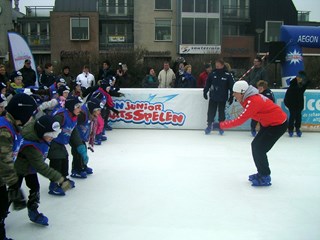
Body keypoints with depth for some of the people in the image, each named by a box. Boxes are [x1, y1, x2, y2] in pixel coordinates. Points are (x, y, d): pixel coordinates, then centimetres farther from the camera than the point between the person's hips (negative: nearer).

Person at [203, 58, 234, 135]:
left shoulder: (228, 75, -6)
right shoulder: (212, 74, 1)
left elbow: (231, 87, -4)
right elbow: (207, 84, 8)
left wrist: (231, 97, -4)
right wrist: (205, 92, 4)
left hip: (222, 98, -2)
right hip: (213, 97, 2)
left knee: (221, 113, 7)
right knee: (211, 112, 5)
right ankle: (209, 126, 18)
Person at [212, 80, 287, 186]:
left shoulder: (253, 101, -27)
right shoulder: (250, 98, 2)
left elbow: (239, 120, -28)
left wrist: (220, 125, -26)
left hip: (278, 124, -10)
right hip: (269, 123, 10)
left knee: (259, 149, -10)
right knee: (255, 145, 10)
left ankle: (265, 178, 3)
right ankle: (262, 172, 24)